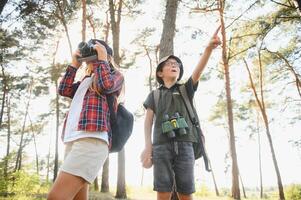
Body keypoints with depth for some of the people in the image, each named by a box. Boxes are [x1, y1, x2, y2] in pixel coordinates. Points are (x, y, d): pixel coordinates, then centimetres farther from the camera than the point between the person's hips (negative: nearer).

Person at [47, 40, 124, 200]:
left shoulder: (115, 75, 14)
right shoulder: (86, 80, 33)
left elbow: (106, 85, -8)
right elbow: (64, 90, 21)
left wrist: (101, 59, 5)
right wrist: (75, 64, 23)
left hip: (92, 139, -8)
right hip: (73, 140, 8)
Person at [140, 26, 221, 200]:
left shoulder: (186, 90, 17)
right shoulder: (154, 95, 17)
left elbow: (199, 70, -1)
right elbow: (148, 121, 10)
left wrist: (209, 48, -17)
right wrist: (148, 147, -3)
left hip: (184, 145, 1)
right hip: (162, 145, 0)